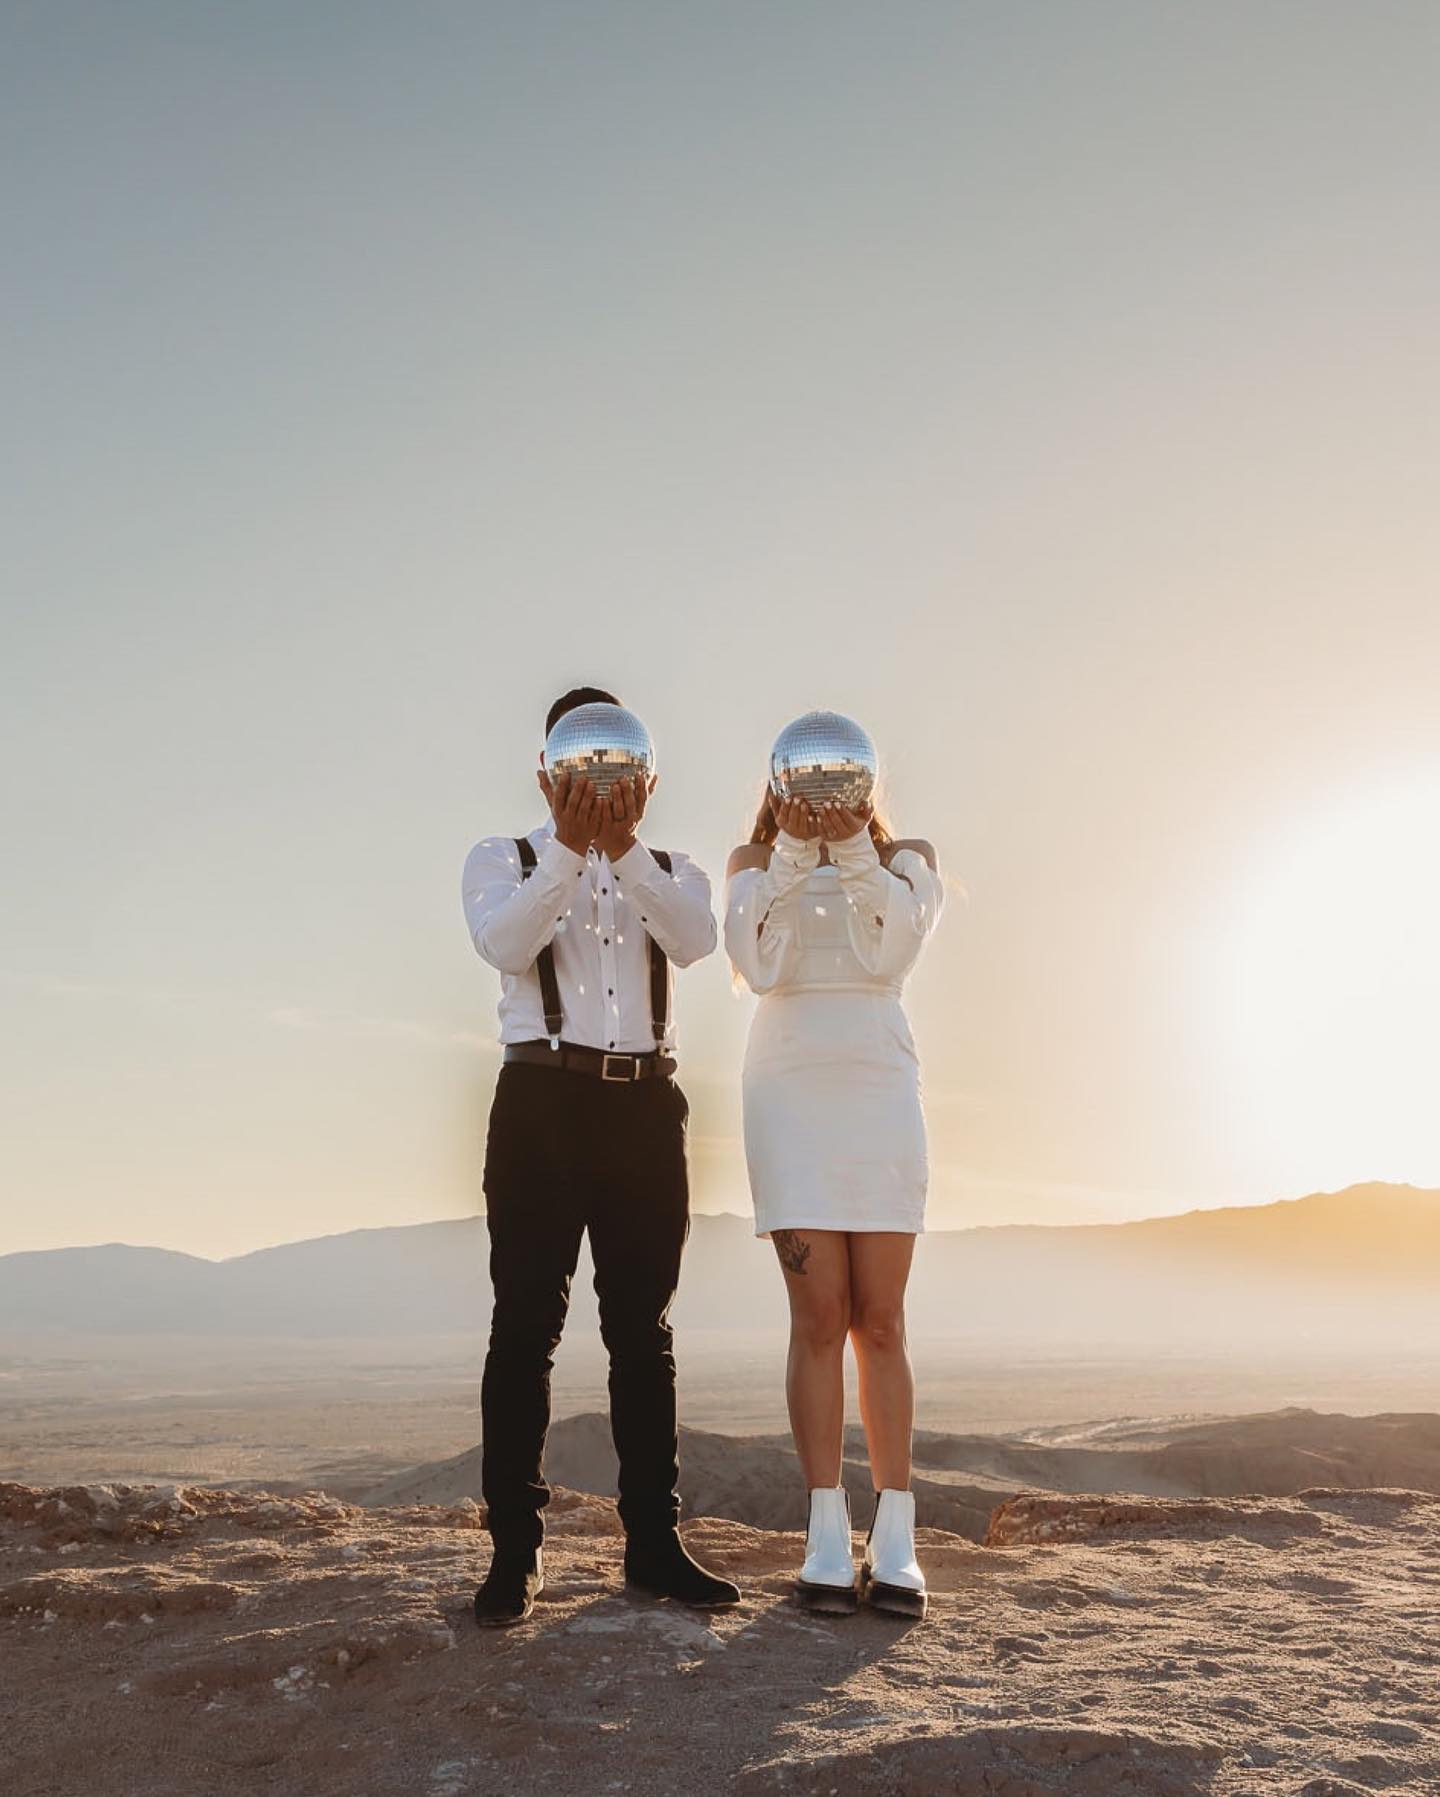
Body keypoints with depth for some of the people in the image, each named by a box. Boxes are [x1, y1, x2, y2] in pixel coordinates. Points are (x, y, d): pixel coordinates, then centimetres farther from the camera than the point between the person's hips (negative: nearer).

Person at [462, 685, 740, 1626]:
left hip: (647, 1104, 3)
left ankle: (655, 1541, 13)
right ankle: (516, 1550, 3)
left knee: (644, 1327, 6)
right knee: (527, 1323, -3)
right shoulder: (503, 859, 10)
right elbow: (505, 944, -11)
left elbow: (695, 939, -7)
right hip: (543, 1098, -2)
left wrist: (624, 846, -18)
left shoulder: (670, 870, 16)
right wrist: (570, 846, -20)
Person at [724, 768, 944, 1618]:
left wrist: (854, 849, -11)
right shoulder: (756, 864, 11)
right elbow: (759, 966, -7)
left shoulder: (904, 861, 12)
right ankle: (828, 1539, 1)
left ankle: (896, 1543, 4)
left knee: (880, 1322, 0)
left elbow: (892, 954, -7)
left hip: (881, 1094, 1)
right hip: (789, 1094, 0)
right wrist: (794, 851, -9)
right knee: (819, 1318, -5)